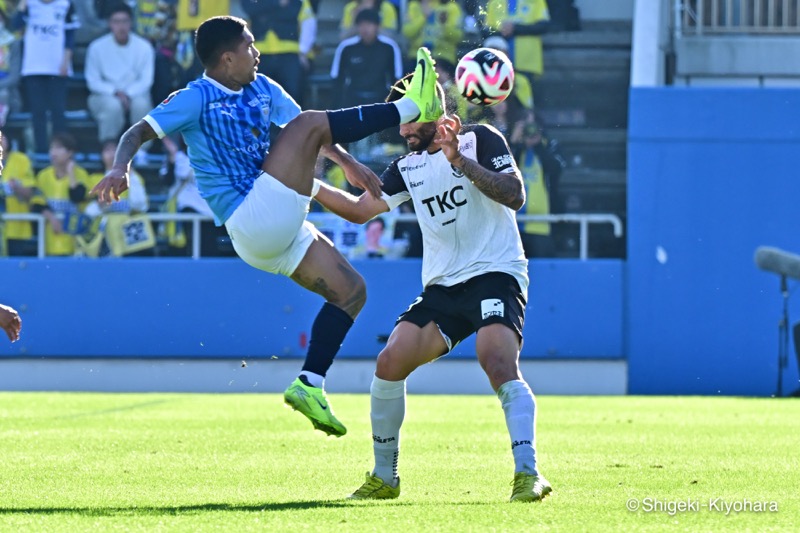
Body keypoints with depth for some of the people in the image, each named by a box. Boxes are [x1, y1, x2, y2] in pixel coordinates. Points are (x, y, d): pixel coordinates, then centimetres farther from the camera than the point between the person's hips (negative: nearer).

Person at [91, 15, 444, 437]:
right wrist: (120, 169, -31)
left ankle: (310, 386, 2)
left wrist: (348, 164, 7)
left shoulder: (262, 89, 15)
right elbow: (138, 133, -11)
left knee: (351, 291, 7)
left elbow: (318, 133, 22)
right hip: (250, 222, -9)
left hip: (278, 230, 9)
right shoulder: (196, 99, -6)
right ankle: (412, 108, -13)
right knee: (308, 124, -16)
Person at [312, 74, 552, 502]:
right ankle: (383, 478, 5)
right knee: (390, 362, -8)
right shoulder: (409, 167, 14)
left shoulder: (480, 140, -4)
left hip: (495, 275, -6)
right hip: (442, 287, 6)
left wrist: (460, 160, -26)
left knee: (499, 365, -28)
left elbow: (514, 196, -17)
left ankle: (528, 474, -29)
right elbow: (360, 209, 20)